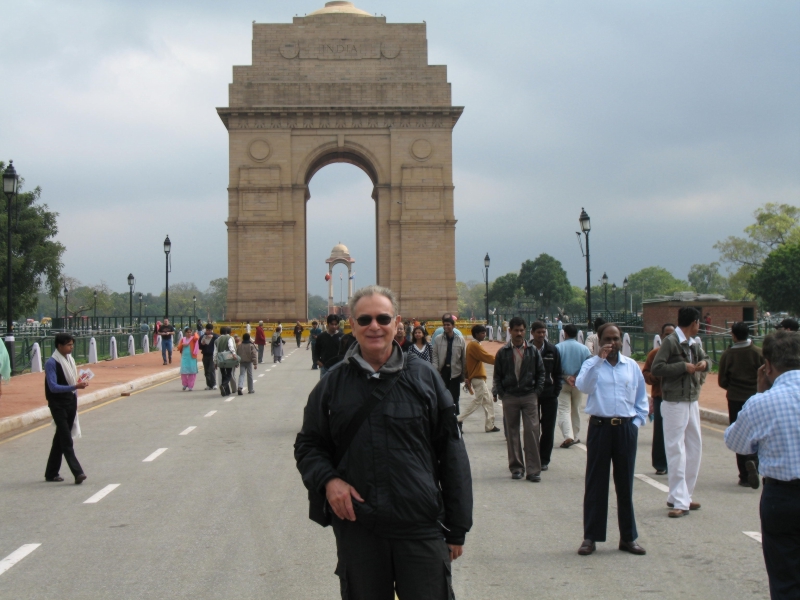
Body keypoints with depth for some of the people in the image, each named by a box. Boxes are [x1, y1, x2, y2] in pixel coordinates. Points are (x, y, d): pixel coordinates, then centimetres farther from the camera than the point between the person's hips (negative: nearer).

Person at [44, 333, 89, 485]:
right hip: (58, 405, -7)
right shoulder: (51, 363, -14)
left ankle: (51, 473, 20)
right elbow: (53, 387, -21)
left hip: (71, 402, 7)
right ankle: (77, 472, -15)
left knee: (60, 438, 12)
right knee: (66, 440, -10)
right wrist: (75, 386, -31)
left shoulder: (70, 360, 9)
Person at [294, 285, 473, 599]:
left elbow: (451, 453, 4)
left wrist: (457, 527, 2)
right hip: (356, 529, 1)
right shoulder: (333, 384, 6)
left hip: (421, 529, -1)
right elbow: (308, 445, 15)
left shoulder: (424, 377, 3)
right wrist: (327, 480, -8)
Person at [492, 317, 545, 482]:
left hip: (529, 396, -1)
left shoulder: (533, 351, 5)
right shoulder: (503, 352, 4)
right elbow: (497, 375, 9)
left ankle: (533, 469, -3)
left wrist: (537, 391, 0)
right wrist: (500, 393, -3)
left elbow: (541, 373, 10)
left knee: (532, 431, -6)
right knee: (512, 432, 5)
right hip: (509, 397, 1)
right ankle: (516, 467, 13)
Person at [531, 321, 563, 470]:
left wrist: (556, 391, -2)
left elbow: (558, 373, 7)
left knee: (548, 429, 3)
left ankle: (544, 459, 13)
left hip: (549, 395, 2)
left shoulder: (553, 350, 3)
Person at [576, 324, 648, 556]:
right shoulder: (592, 365, 1)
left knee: (625, 484, 9)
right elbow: (583, 386, -20)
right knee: (596, 484, 3)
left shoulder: (632, 366, 9)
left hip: (626, 429, 2)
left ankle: (628, 537, 18)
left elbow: (641, 399, 15)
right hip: (600, 428, -2)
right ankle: (591, 537, 10)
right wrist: (599, 359, -23)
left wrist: (636, 423, 3)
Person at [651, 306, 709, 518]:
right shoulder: (670, 341, -11)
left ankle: (684, 495, 22)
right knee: (676, 450, -7)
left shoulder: (694, 343, 13)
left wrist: (704, 364, 4)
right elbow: (656, 368, -18)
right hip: (675, 403, -9)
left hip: (692, 402, 9)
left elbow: (703, 359, 28)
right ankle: (680, 501, -7)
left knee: (694, 447, 12)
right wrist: (683, 367, -17)